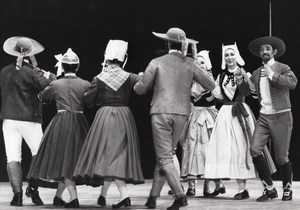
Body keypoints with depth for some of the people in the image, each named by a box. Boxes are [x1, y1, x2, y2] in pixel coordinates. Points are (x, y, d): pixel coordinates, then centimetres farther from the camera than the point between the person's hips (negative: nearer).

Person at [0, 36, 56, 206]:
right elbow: (47, 86, -19)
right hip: (29, 119, -4)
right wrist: (36, 67, -5)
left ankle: (17, 192, -6)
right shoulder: (30, 72, -10)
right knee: (39, 153, 11)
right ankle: (33, 187, 0)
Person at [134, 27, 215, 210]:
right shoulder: (191, 64, 4)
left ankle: (180, 195, -17)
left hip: (161, 112, -3)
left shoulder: (157, 63, 0)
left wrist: (137, 84, 27)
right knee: (165, 155, 15)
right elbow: (211, 85, 5)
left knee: (164, 157, -3)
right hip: (181, 113, 3)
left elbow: (141, 89, 3)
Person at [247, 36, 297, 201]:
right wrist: (246, 81, 3)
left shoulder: (282, 68, -3)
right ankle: (269, 189, 1)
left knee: (281, 157, -2)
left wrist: (272, 75, -22)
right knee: (255, 150, -12)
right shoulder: (256, 73, 14)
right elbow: (253, 92, 21)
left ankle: (287, 189, 22)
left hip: (281, 116, -4)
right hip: (263, 117, 5)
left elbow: (293, 82, -21)